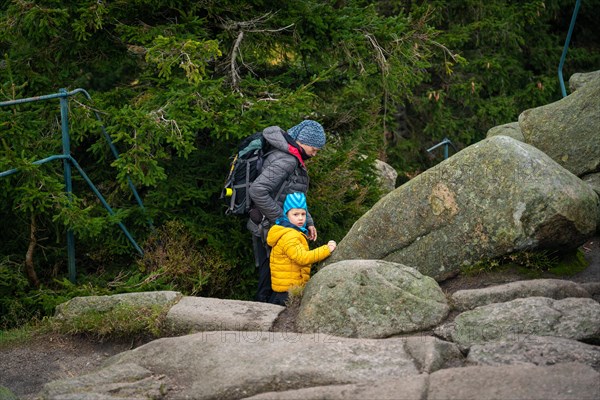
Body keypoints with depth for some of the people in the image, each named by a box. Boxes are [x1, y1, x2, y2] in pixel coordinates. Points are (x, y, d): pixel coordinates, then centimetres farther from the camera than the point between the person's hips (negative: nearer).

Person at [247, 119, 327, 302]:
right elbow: (257, 190, -29)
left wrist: (308, 222, 13)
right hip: (270, 227, -10)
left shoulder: (295, 160, 15)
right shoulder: (285, 160, -19)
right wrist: (280, 218, -22)